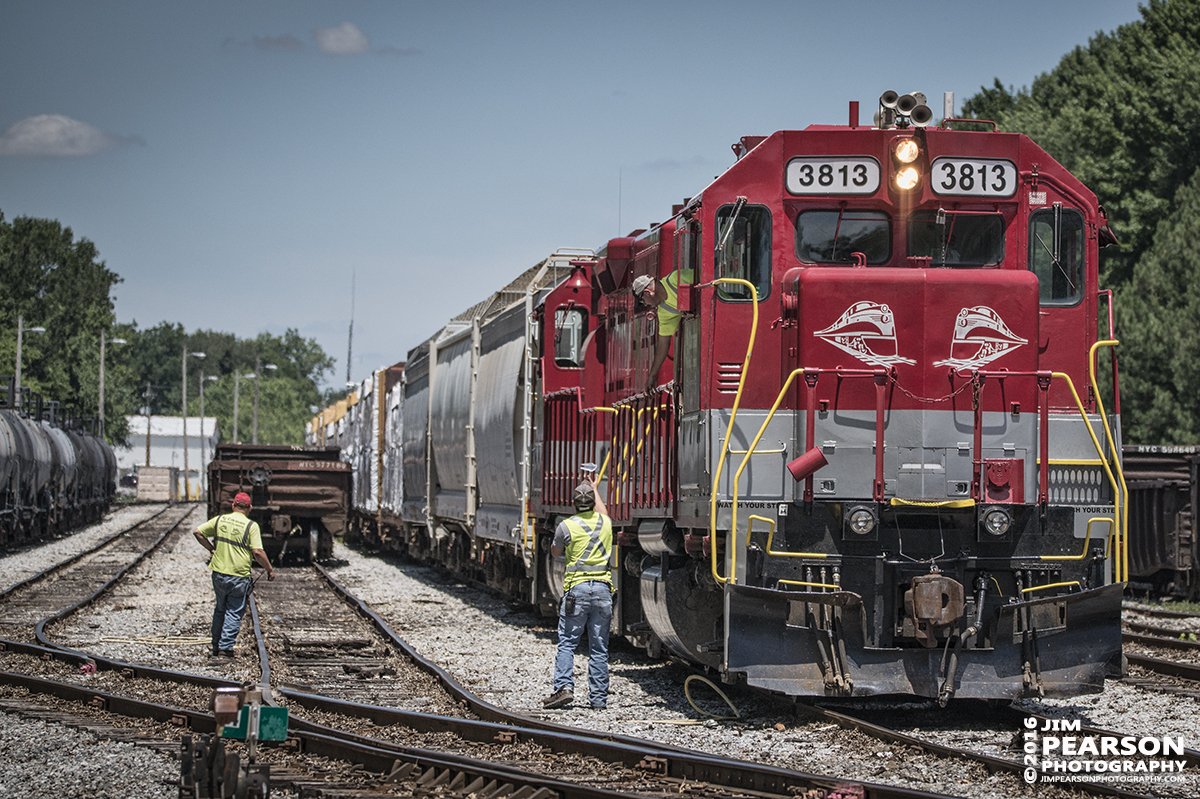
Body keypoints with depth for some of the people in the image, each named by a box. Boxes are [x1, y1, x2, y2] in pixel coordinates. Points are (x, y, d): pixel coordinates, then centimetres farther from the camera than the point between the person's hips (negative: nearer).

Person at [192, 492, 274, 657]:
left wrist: (211, 548, 14)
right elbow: (257, 552, -16)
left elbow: (197, 532, 5)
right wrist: (270, 569, -3)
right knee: (234, 612, 4)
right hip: (239, 576, -4)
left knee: (220, 609, 19)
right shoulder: (251, 526, -10)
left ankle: (216, 647, 23)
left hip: (219, 573, 4)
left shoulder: (220, 520, 2)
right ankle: (225, 648, -3)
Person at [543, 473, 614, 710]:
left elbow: (555, 552, 14)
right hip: (602, 588, 3)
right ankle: (599, 698, 4)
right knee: (599, 648, 4)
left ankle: (564, 687, -15)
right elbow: (602, 513, 35)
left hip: (577, 588, -3)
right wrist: (594, 487, 48)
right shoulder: (605, 523, 8)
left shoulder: (566, 526, -4)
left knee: (567, 642, 1)